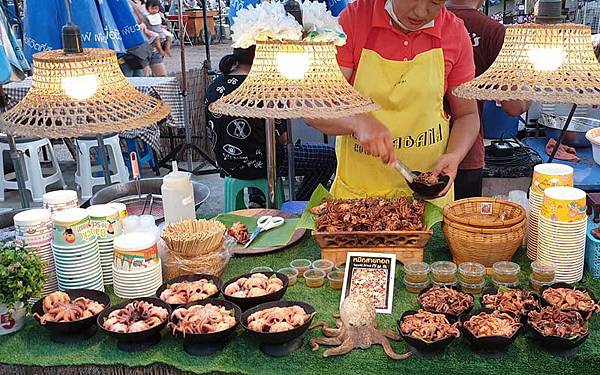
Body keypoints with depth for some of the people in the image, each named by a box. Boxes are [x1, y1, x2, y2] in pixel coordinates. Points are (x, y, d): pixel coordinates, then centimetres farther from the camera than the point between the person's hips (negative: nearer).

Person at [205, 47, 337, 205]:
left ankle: (257, 201, 27)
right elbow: (282, 138, -14)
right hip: (259, 165, -8)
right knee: (329, 154, 3)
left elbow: (212, 134, 10)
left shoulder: (214, 87, 1)